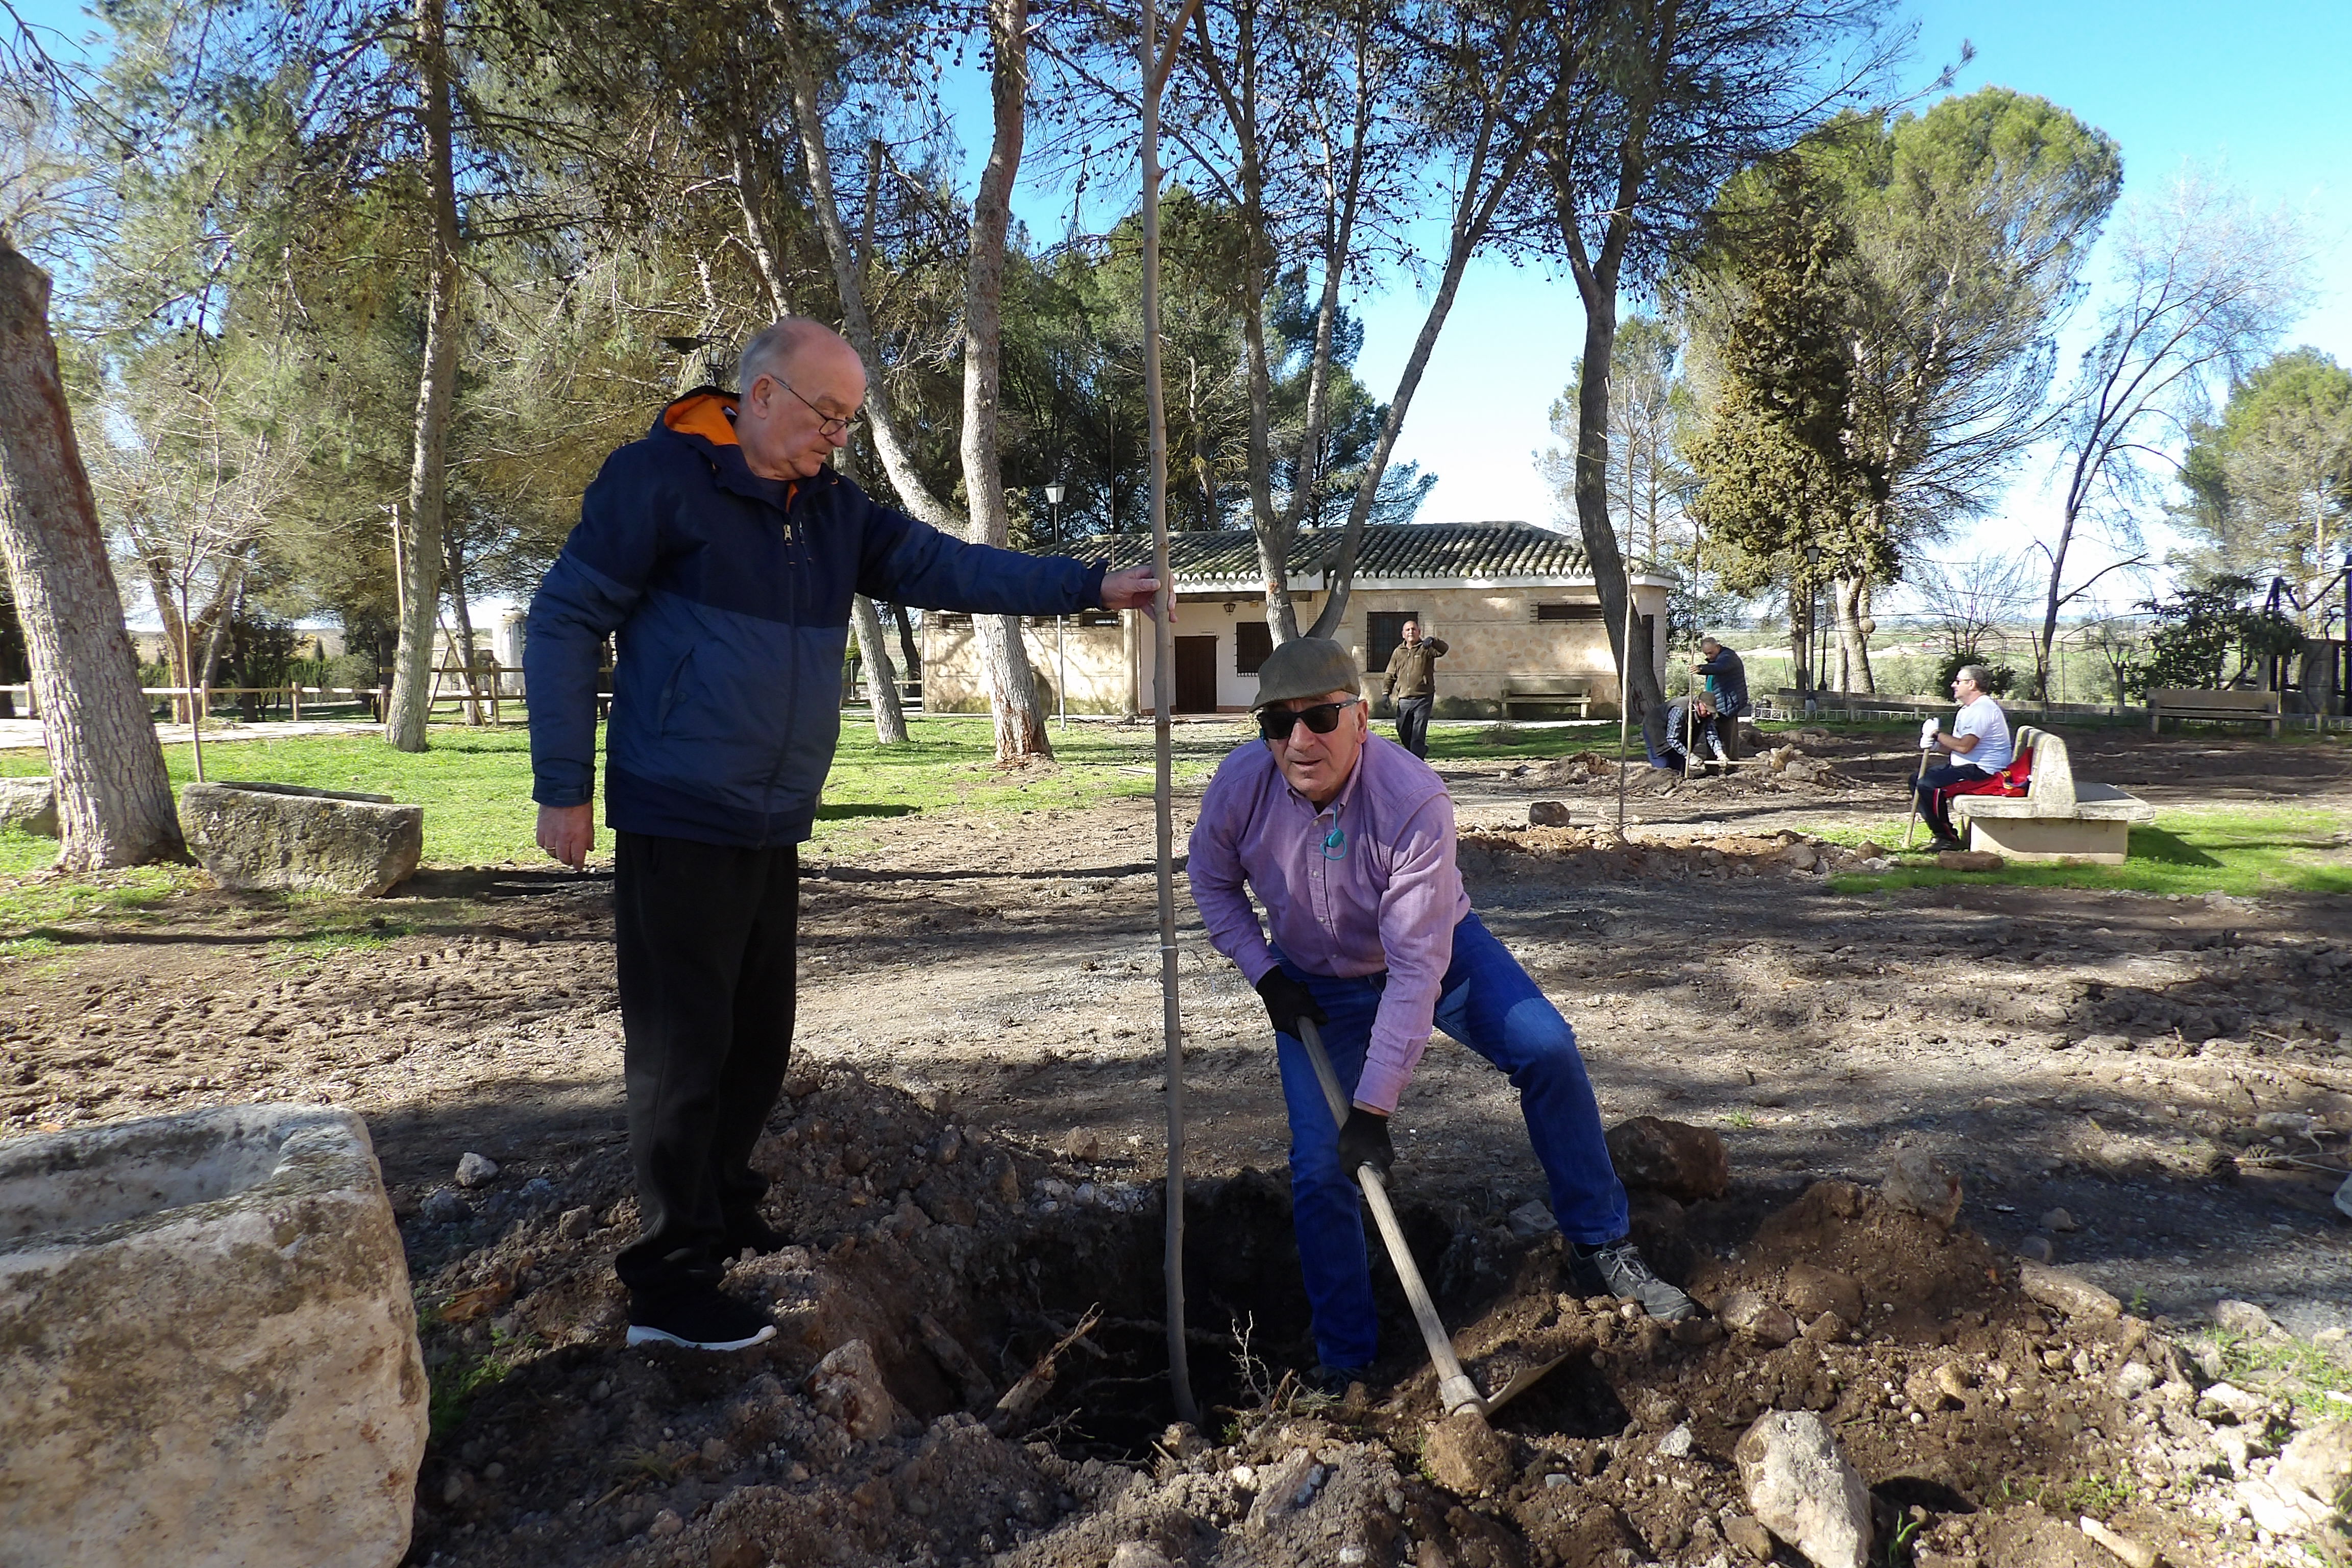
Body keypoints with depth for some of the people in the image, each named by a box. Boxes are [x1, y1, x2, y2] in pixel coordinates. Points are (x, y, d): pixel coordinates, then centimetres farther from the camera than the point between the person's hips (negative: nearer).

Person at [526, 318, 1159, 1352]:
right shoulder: (657, 479, -10)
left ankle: (724, 1222, 35)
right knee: (683, 1055, -3)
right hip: (677, 829, -7)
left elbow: (945, 567, 7)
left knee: (757, 1044, 17)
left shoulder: (832, 510, 10)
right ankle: (670, 1286, 9)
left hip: (771, 835, 7)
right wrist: (563, 787, -12)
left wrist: (1089, 587, -1)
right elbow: (564, 623, -9)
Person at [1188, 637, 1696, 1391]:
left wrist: (1373, 1107, -35)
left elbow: (1416, 970, -35)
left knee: (1548, 1051, -21)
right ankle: (1343, 1363, 14)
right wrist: (1264, 975, -13)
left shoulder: (1415, 802, -36)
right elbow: (1212, 882, -2)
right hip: (1316, 985, 2)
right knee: (1319, 1168, -4)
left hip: (1439, 950, -1)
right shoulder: (1240, 785, -25)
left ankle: (1601, 1249, 0)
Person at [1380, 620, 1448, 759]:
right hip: (1404, 699, 5)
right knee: (1403, 732, 10)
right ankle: (1421, 749, 34)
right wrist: (1386, 692, 5)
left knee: (1418, 733, -8)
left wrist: (1433, 641, -39)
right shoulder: (1399, 652, 13)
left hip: (1423, 699, -5)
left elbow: (1443, 649, -19)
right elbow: (1391, 675, 16)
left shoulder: (1426, 649, 0)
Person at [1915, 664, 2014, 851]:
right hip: (1966, 767, 12)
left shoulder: (1983, 709, -17)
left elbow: (1964, 746, -27)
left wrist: (1937, 734, -13)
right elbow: (1955, 747, 18)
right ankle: (1941, 832, 9)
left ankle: (1948, 838, -14)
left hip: (1983, 772, -12)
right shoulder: (1968, 709, 19)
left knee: (1928, 785, -26)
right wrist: (1935, 746, -3)